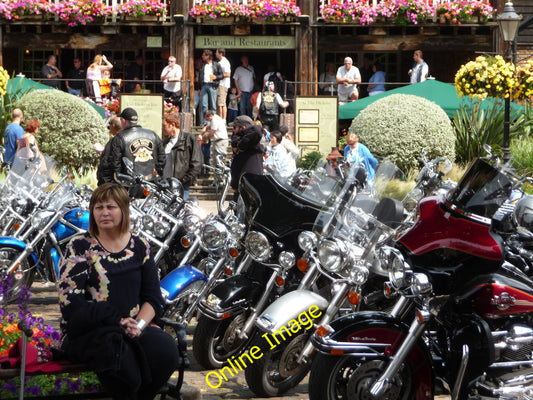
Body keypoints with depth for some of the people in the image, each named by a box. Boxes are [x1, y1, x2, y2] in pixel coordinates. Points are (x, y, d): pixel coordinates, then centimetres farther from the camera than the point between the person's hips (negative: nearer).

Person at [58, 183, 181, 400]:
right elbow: (70, 302, -7)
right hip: (86, 331, -3)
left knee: (166, 350, -29)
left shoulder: (140, 246, 15)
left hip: (134, 327, 3)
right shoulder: (79, 247, 3)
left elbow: (154, 297, 12)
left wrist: (139, 324, -10)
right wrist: (119, 322, -16)